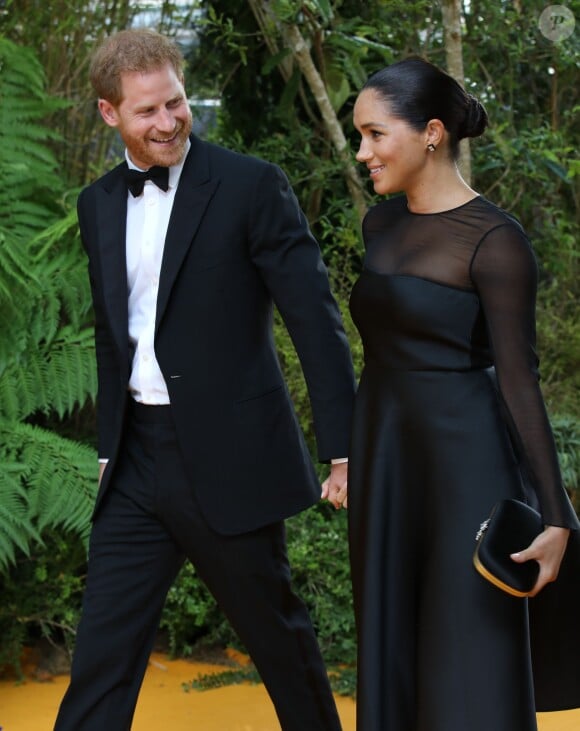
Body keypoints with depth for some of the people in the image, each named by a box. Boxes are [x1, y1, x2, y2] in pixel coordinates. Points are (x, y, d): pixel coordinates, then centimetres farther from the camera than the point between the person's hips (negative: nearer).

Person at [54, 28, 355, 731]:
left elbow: (315, 321, -10)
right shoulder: (98, 204, 10)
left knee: (277, 634, 12)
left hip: (229, 461, -4)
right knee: (101, 654, 4)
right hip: (137, 463, 5)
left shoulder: (251, 185, -8)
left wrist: (343, 451, -13)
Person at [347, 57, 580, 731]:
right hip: (382, 457, 7)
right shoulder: (380, 223, 9)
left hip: (462, 460, -7)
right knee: (391, 656, 14)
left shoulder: (494, 241, -13)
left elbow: (519, 379, -14)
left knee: (469, 672, 0)